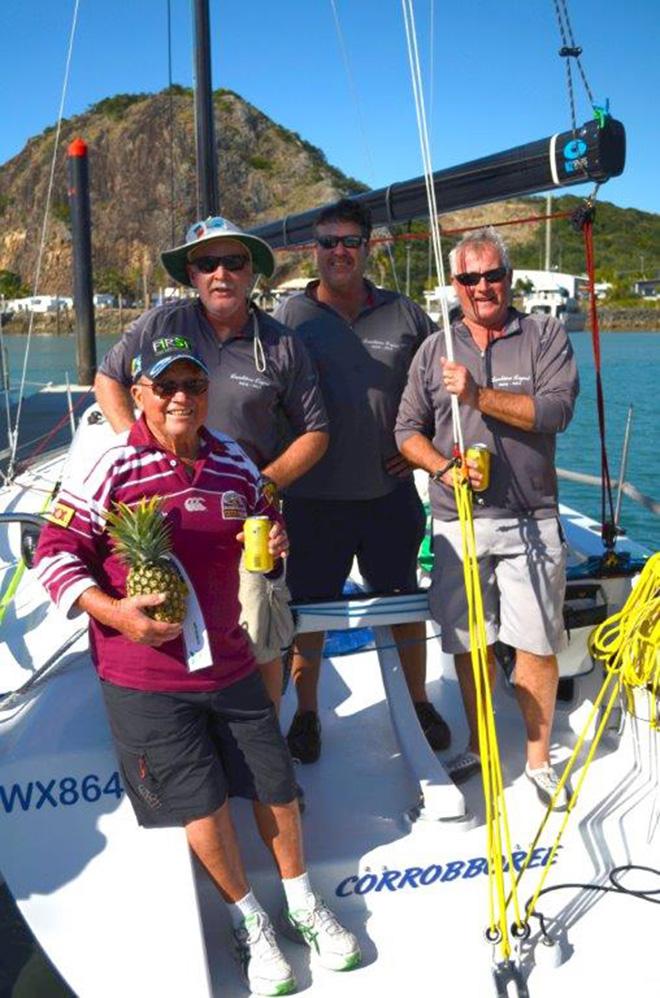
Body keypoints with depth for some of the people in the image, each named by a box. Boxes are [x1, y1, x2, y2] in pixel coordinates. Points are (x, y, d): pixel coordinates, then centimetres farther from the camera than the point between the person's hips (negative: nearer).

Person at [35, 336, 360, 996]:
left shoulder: (234, 463, 1)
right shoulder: (112, 470, -13)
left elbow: (263, 519, 18)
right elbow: (55, 552, -10)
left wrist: (275, 541, -6)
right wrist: (113, 612, -23)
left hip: (230, 662, 4)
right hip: (143, 676, -4)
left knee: (274, 781, 11)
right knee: (201, 799, 4)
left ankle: (301, 905, 35)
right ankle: (249, 922, 28)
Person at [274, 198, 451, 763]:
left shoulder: (405, 314, 6)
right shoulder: (290, 317, 1)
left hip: (389, 490, 2)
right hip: (313, 497, -1)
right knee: (309, 607, 7)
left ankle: (419, 703, 31)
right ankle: (306, 715, 25)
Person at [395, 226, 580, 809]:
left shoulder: (545, 337, 3)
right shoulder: (435, 350, 10)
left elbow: (556, 411, -12)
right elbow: (408, 430, 9)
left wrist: (478, 395, -18)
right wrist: (443, 468, -9)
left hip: (529, 521, -2)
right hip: (457, 523, 2)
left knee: (537, 645, 2)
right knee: (469, 644, 10)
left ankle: (539, 759, 19)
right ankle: (478, 748, 28)